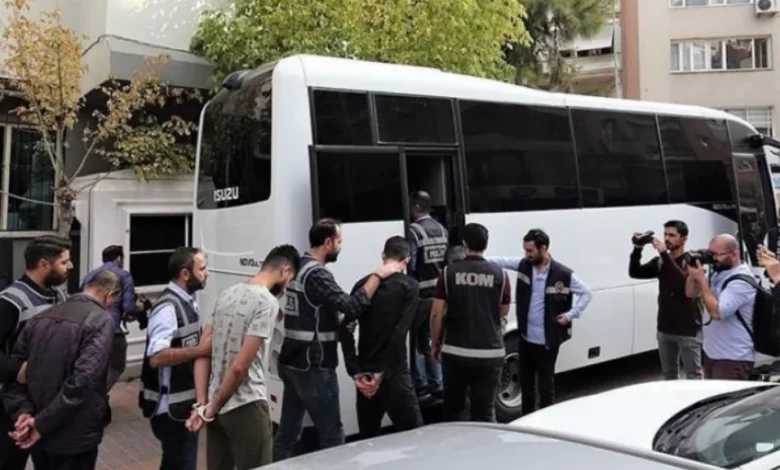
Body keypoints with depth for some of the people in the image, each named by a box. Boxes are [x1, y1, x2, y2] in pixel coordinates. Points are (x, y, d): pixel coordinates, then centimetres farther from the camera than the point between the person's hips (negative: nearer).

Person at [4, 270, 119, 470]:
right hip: (75, 438, -6)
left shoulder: (40, 318, 6)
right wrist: (42, 423, -18)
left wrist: (23, 411, -7)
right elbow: (82, 380, -25)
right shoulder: (101, 321, -15)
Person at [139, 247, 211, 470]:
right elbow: (156, 357, -30)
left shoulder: (187, 302, 9)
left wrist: (206, 345, 6)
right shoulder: (168, 307, -21)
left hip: (185, 402, 9)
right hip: (171, 407, -9)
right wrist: (200, 350, -27)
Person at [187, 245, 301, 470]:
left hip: (217, 406, 8)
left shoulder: (227, 294, 7)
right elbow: (240, 366, -20)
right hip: (246, 408, -8)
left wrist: (202, 404, 3)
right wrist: (213, 407, -7)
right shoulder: (267, 302, -16)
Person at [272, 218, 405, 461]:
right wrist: (379, 275, -19)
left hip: (292, 363, 9)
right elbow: (351, 306, -26)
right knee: (332, 435, 1)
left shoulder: (298, 267, 10)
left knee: (287, 431, 16)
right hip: (313, 367, -9)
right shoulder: (316, 274, -18)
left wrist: (339, 322, 9)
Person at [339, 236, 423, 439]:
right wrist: (383, 372, -13)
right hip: (394, 373, -5)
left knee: (368, 437, 15)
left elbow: (345, 330, 0)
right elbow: (399, 333, -15)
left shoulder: (363, 284, 7)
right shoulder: (409, 286, -4)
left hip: (365, 372, 5)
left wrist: (355, 371, -2)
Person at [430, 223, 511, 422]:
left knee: (452, 411, 16)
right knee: (484, 413, 7)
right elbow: (503, 311, 11)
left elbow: (436, 314, -4)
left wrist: (436, 344, 9)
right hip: (489, 354, 0)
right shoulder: (499, 275, -2)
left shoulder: (449, 273, -4)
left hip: (455, 353, 0)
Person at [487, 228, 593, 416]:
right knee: (525, 382, 17)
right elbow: (501, 261, -6)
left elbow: (587, 293, -4)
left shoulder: (564, 274, -13)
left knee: (545, 385, 6)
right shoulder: (523, 265, -1)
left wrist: (571, 314, -10)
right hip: (526, 337, 5)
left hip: (548, 341, -5)